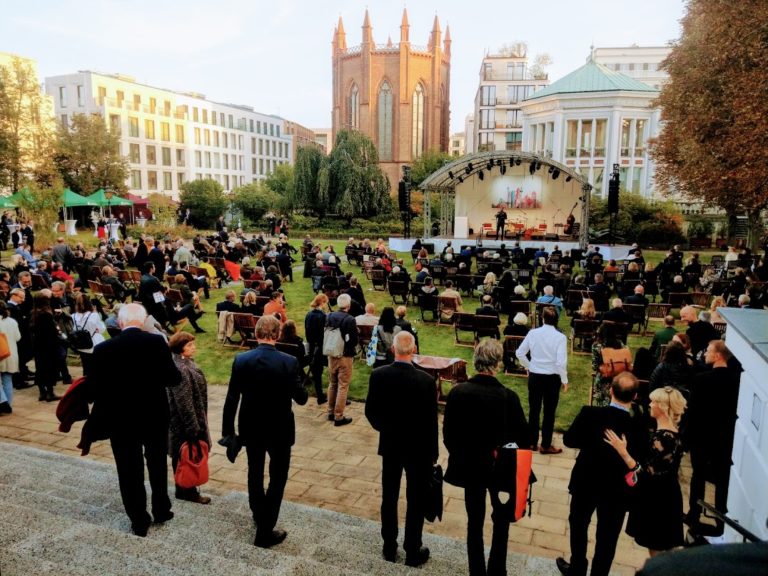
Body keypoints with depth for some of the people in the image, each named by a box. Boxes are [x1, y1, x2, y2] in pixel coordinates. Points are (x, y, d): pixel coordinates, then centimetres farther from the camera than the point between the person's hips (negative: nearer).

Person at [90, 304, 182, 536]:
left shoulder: (103, 349, -12)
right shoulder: (156, 342, -14)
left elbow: (95, 387, -8)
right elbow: (174, 378, -13)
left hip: (121, 420, -1)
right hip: (155, 416, 1)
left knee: (130, 471, 13)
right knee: (157, 465, 21)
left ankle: (139, 521, 24)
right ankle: (161, 510, 34)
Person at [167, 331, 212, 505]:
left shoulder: (186, 362, 5)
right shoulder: (180, 369, -26)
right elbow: (184, 402, -25)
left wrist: (197, 424, 21)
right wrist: (193, 427, -21)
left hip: (192, 418, 10)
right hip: (184, 421, -10)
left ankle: (185, 488, 32)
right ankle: (187, 490, 20)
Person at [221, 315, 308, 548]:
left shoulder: (241, 360, -11)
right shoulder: (289, 362, -18)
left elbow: (231, 399, -6)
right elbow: (301, 398, -10)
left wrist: (228, 431, 4)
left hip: (251, 428, 3)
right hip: (280, 430, -3)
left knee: (255, 473, 24)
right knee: (277, 478, 12)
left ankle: (259, 515, 44)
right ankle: (265, 531, 14)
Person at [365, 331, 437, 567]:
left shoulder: (378, 375, -13)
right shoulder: (425, 380, -21)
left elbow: (370, 411, -3)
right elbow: (431, 421, -14)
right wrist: (433, 453, 0)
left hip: (389, 445, 3)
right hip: (418, 448, -3)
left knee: (389, 497, 17)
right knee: (416, 501, 12)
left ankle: (389, 547, 31)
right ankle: (413, 552, 25)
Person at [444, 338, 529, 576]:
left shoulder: (458, 392, -17)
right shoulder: (508, 397, -23)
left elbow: (447, 433, -7)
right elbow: (523, 438, -13)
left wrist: (460, 456, 10)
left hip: (469, 466, 2)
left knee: (474, 521, 19)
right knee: (501, 520, 23)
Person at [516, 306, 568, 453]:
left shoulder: (532, 333, -5)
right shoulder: (560, 337, -15)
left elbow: (519, 353, -2)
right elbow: (561, 362, -19)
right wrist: (564, 380, -6)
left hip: (534, 376, 3)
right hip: (552, 378, -3)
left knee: (534, 410, 15)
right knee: (549, 412, 10)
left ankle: (532, 442, 26)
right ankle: (545, 446, 19)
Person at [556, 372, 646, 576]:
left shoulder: (590, 414, -22)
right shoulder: (639, 425, -23)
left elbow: (569, 440, -10)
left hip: (585, 483, 1)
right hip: (617, 490, -1)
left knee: (579, 527, 25)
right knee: (607, 538, 19)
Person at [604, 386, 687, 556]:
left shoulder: (662, 438, -28)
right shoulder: (673, 434, 3)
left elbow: (648, 475, -31)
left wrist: (623, 451, -34)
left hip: (657, 501, -9)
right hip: (665, 497, 9)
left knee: (657, 551, 8)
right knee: (664, 552, 22)